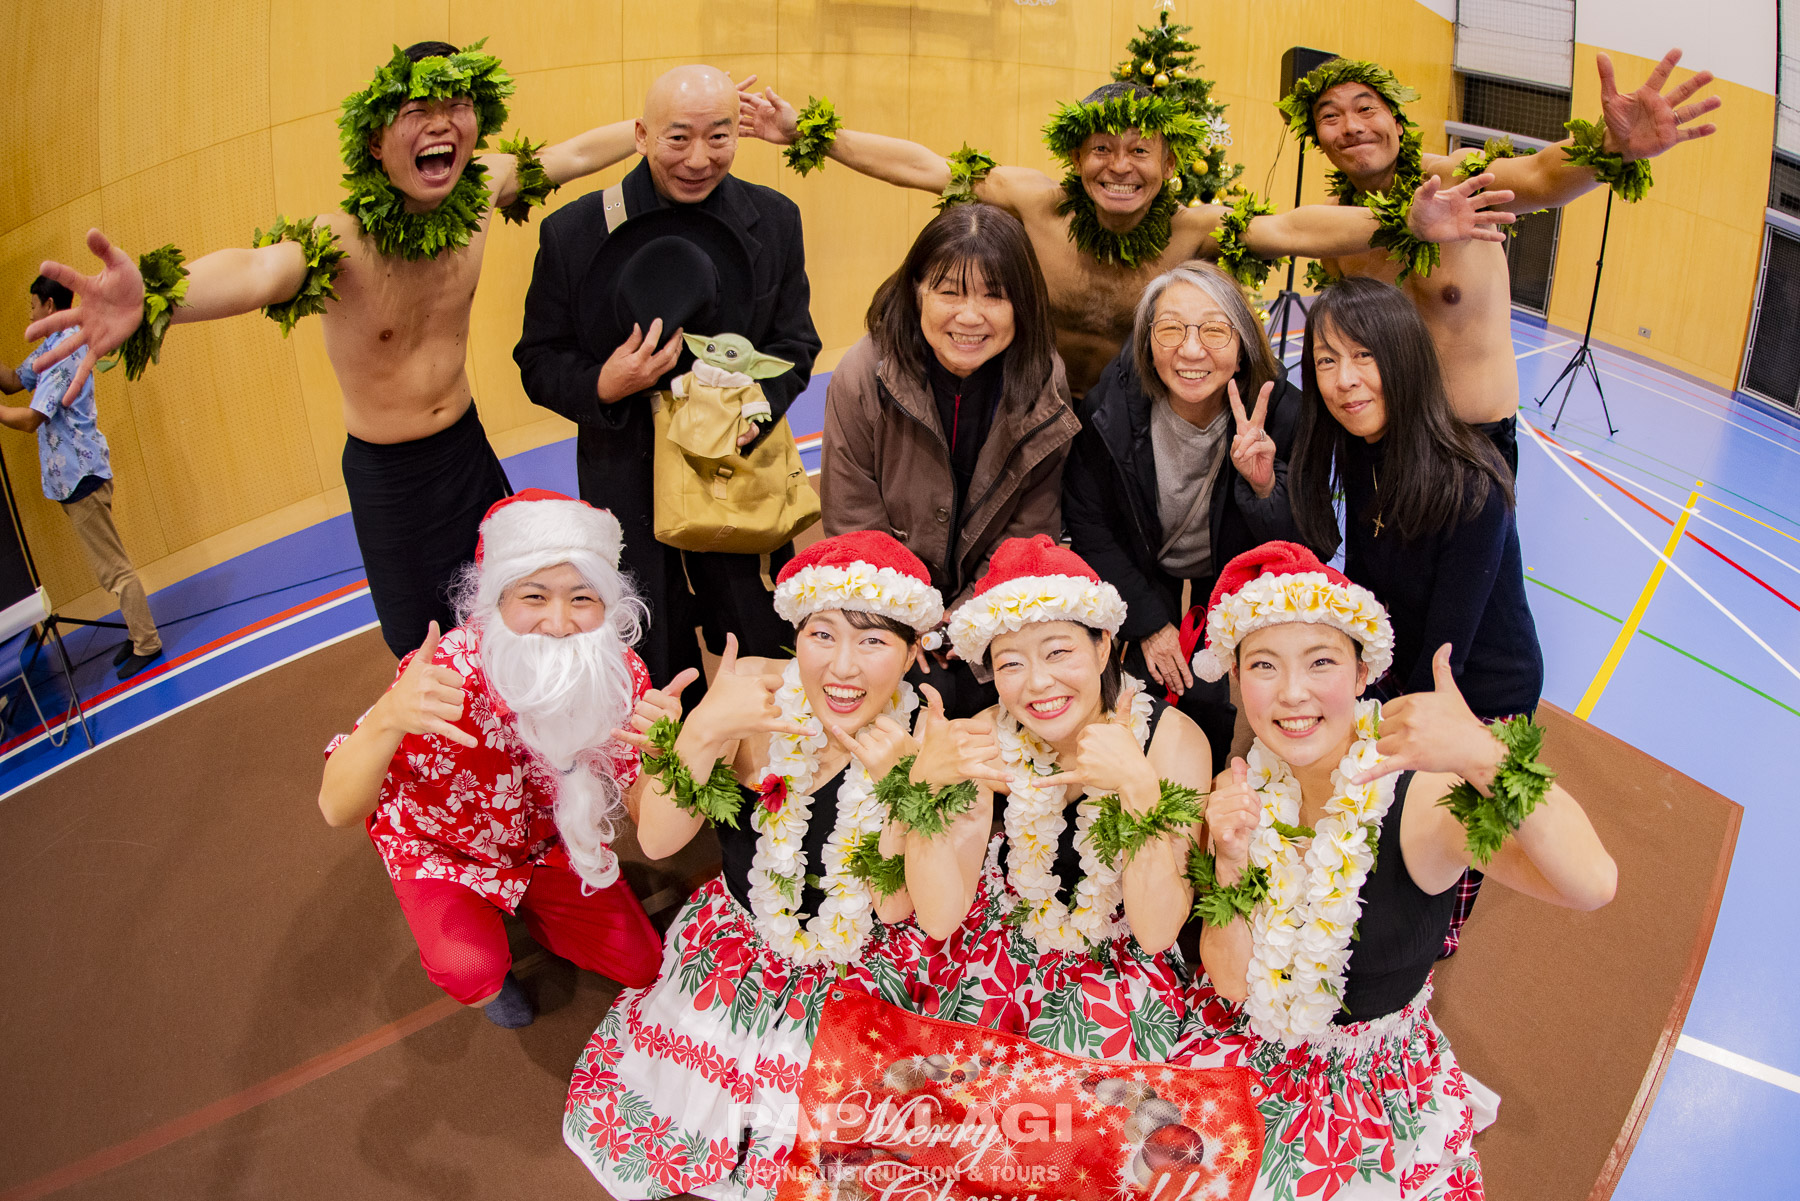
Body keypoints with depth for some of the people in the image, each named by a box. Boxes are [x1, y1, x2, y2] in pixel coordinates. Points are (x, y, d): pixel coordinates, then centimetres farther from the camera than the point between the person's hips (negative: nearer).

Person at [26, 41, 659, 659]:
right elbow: (258, 271, -50)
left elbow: (576, 153, 2)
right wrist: (152, 296, -71)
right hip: (385, 476, -4)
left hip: (469, 449, 5)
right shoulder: (342, 240, -29)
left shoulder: (479, 191, -13)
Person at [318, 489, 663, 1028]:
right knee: (471, 969, -27)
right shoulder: (448, 675, -38)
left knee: (641, 965, 3)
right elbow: (338, 810, -41)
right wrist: (388, 719, -61)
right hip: (440, 844, -3)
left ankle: (523, 906, 30)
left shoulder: (620, 673, -27)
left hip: (549, 839, 4)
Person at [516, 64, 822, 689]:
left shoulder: (775, 220, -1)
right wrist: (603, 386, -24)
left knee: (770, 656, 14)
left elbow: (794, 344, 6)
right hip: (628, 492, -1)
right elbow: (540, 362, -1)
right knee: (649, 679, 13)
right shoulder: (573, 233, -8)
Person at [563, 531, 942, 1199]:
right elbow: (657, 843, -18)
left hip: (856, 974, -1)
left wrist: (898, 781, -33)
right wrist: (704, 729, -34)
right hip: (737, 947, 1)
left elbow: (894, 908, -18)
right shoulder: (756, 694, -19)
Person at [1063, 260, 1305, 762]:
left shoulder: (1282, 413, -22)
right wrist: (1148, 623, -11)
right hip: (1143, 584, 1)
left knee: (1216, 699, -16)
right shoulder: (1110, 408, -20)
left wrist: (1265, 488, -41)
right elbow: (1088, 525, -8)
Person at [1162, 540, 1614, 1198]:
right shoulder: (1245, 791, -10)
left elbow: (1592, 883, -40)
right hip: (1245, 1056, 2)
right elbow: (1230, 984, -11)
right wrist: (1230, 861, -26)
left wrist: (1484, 754, -52)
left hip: (1377, 1084, -2)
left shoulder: (1419, 798, -22)